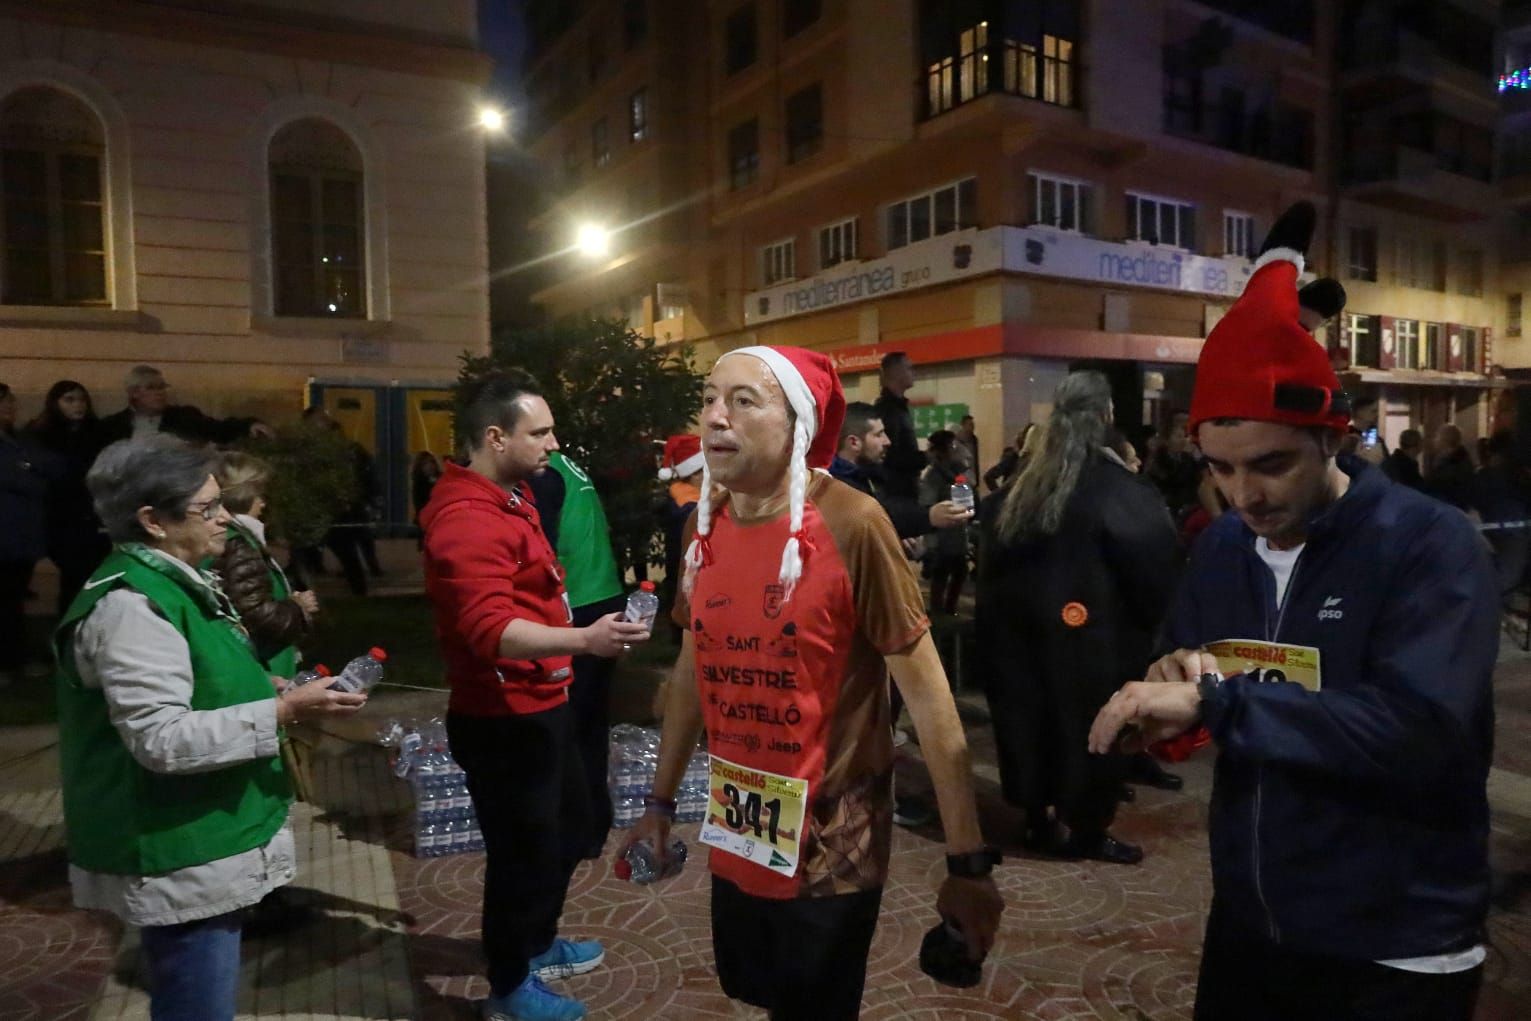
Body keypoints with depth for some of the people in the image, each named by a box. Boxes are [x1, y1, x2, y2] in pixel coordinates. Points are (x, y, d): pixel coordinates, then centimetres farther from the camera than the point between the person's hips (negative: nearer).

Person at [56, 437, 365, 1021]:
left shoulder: (174, 584, 10)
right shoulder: (131, 605, -22)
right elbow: (162, 738, -29)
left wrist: (267, 689, 10)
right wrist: (284, 712, -29)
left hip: (206, 846, 10)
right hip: (181, 858, -10)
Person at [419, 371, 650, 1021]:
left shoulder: (509, 496, 9)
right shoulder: (468, 519, -24)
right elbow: (490, 629, -35)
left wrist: (582, 638, 25)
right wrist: (584, 640, -47)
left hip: (539, 704, 10)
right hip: (504, 717, -10)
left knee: (567, 831, 24)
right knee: (523, 850, 6)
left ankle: (538, 944, 46)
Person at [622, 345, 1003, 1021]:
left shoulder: (850, 524, -20)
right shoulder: (704, 524, -2)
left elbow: (927, 693, -18)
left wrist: (968, 861, -17)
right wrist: (661, 800, 14)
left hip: (831, 845, -5)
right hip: (735, 835, 5)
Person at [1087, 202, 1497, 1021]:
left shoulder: (1429, 544, -15)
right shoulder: (1221, 546, 1)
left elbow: (1422, 729, -28)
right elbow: (1186, 695, 9)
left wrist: (1216, 699, -31)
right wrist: (1170, 684, -14)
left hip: (1395, 954, -5)